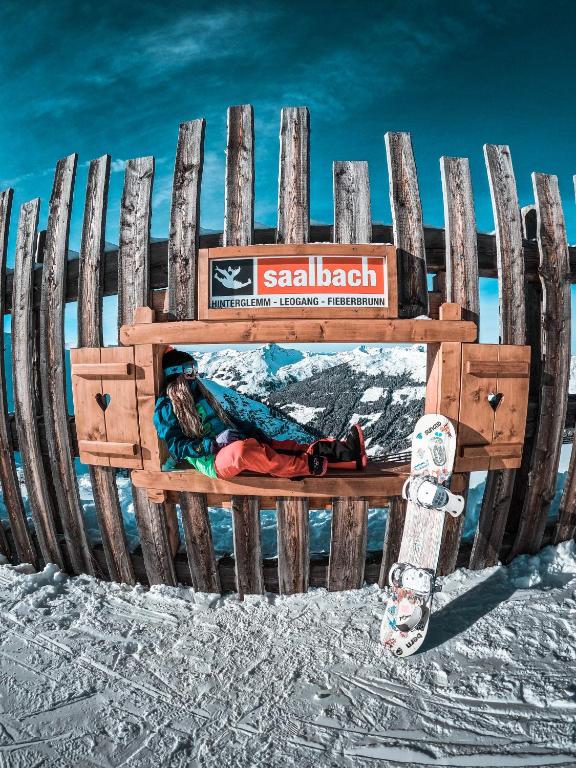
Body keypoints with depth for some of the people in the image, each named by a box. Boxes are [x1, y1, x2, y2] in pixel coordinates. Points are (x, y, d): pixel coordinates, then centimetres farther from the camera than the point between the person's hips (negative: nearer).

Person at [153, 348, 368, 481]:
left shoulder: (199, 394, 19)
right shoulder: (166, 407, -4)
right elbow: (176, 448, -10)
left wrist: (252, 431, 11)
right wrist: (214, 443, -21)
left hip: (231, 446, 8)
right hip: (211, 461, -8)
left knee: (284, 447, -8)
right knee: (240, 449, -40)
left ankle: (345, 453, -19)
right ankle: (306, 467, -32)